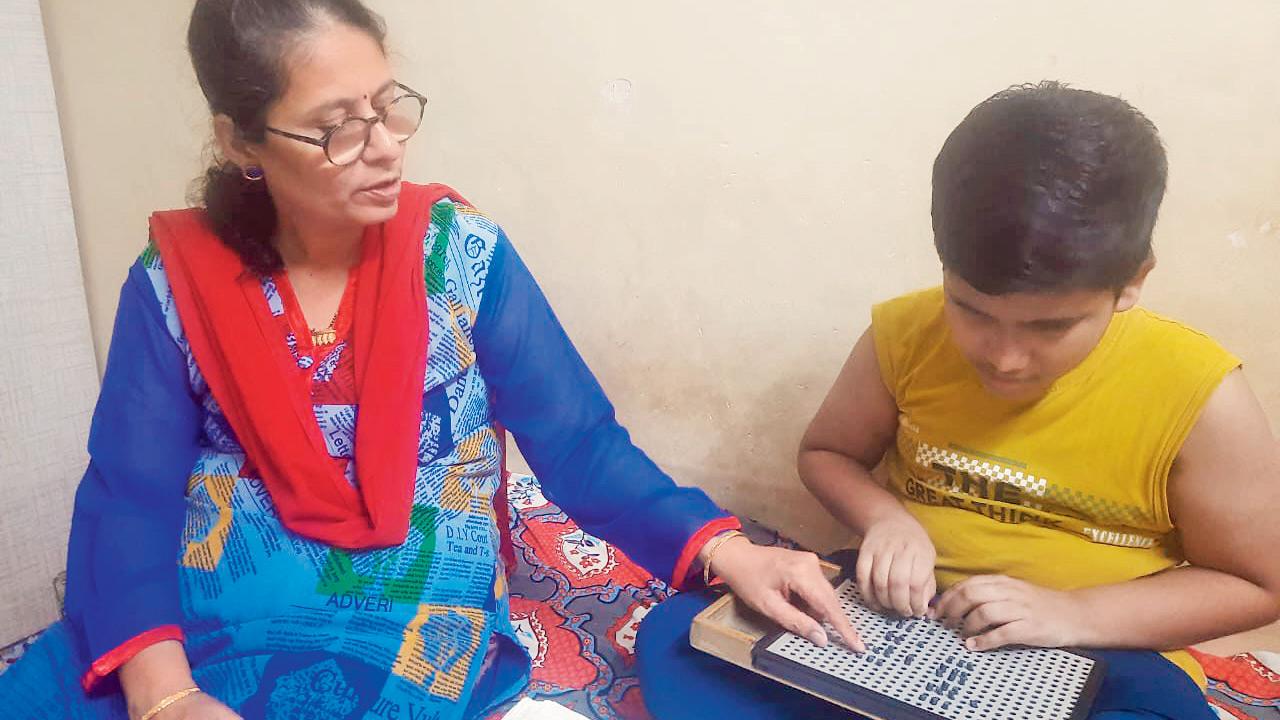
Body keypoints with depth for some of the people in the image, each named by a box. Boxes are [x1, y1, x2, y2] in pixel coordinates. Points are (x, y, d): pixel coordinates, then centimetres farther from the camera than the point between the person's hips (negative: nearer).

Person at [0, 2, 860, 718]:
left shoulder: (462, 253, -4)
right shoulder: (175, 281, -1)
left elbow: (581, 444, -4)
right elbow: (127, 499, -6)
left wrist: (725, 549, -18)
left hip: (415, 620, -1)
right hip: (202, 613, 2)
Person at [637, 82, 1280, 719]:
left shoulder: (1196, 394, -14)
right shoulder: (906, 335, -9)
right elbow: (825, 453, 7)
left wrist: (1074, 614, -16)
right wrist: (884, 518, -14)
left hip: (1094, 656, -1)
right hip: (902, 612, 2)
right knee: (676, 634, -17)